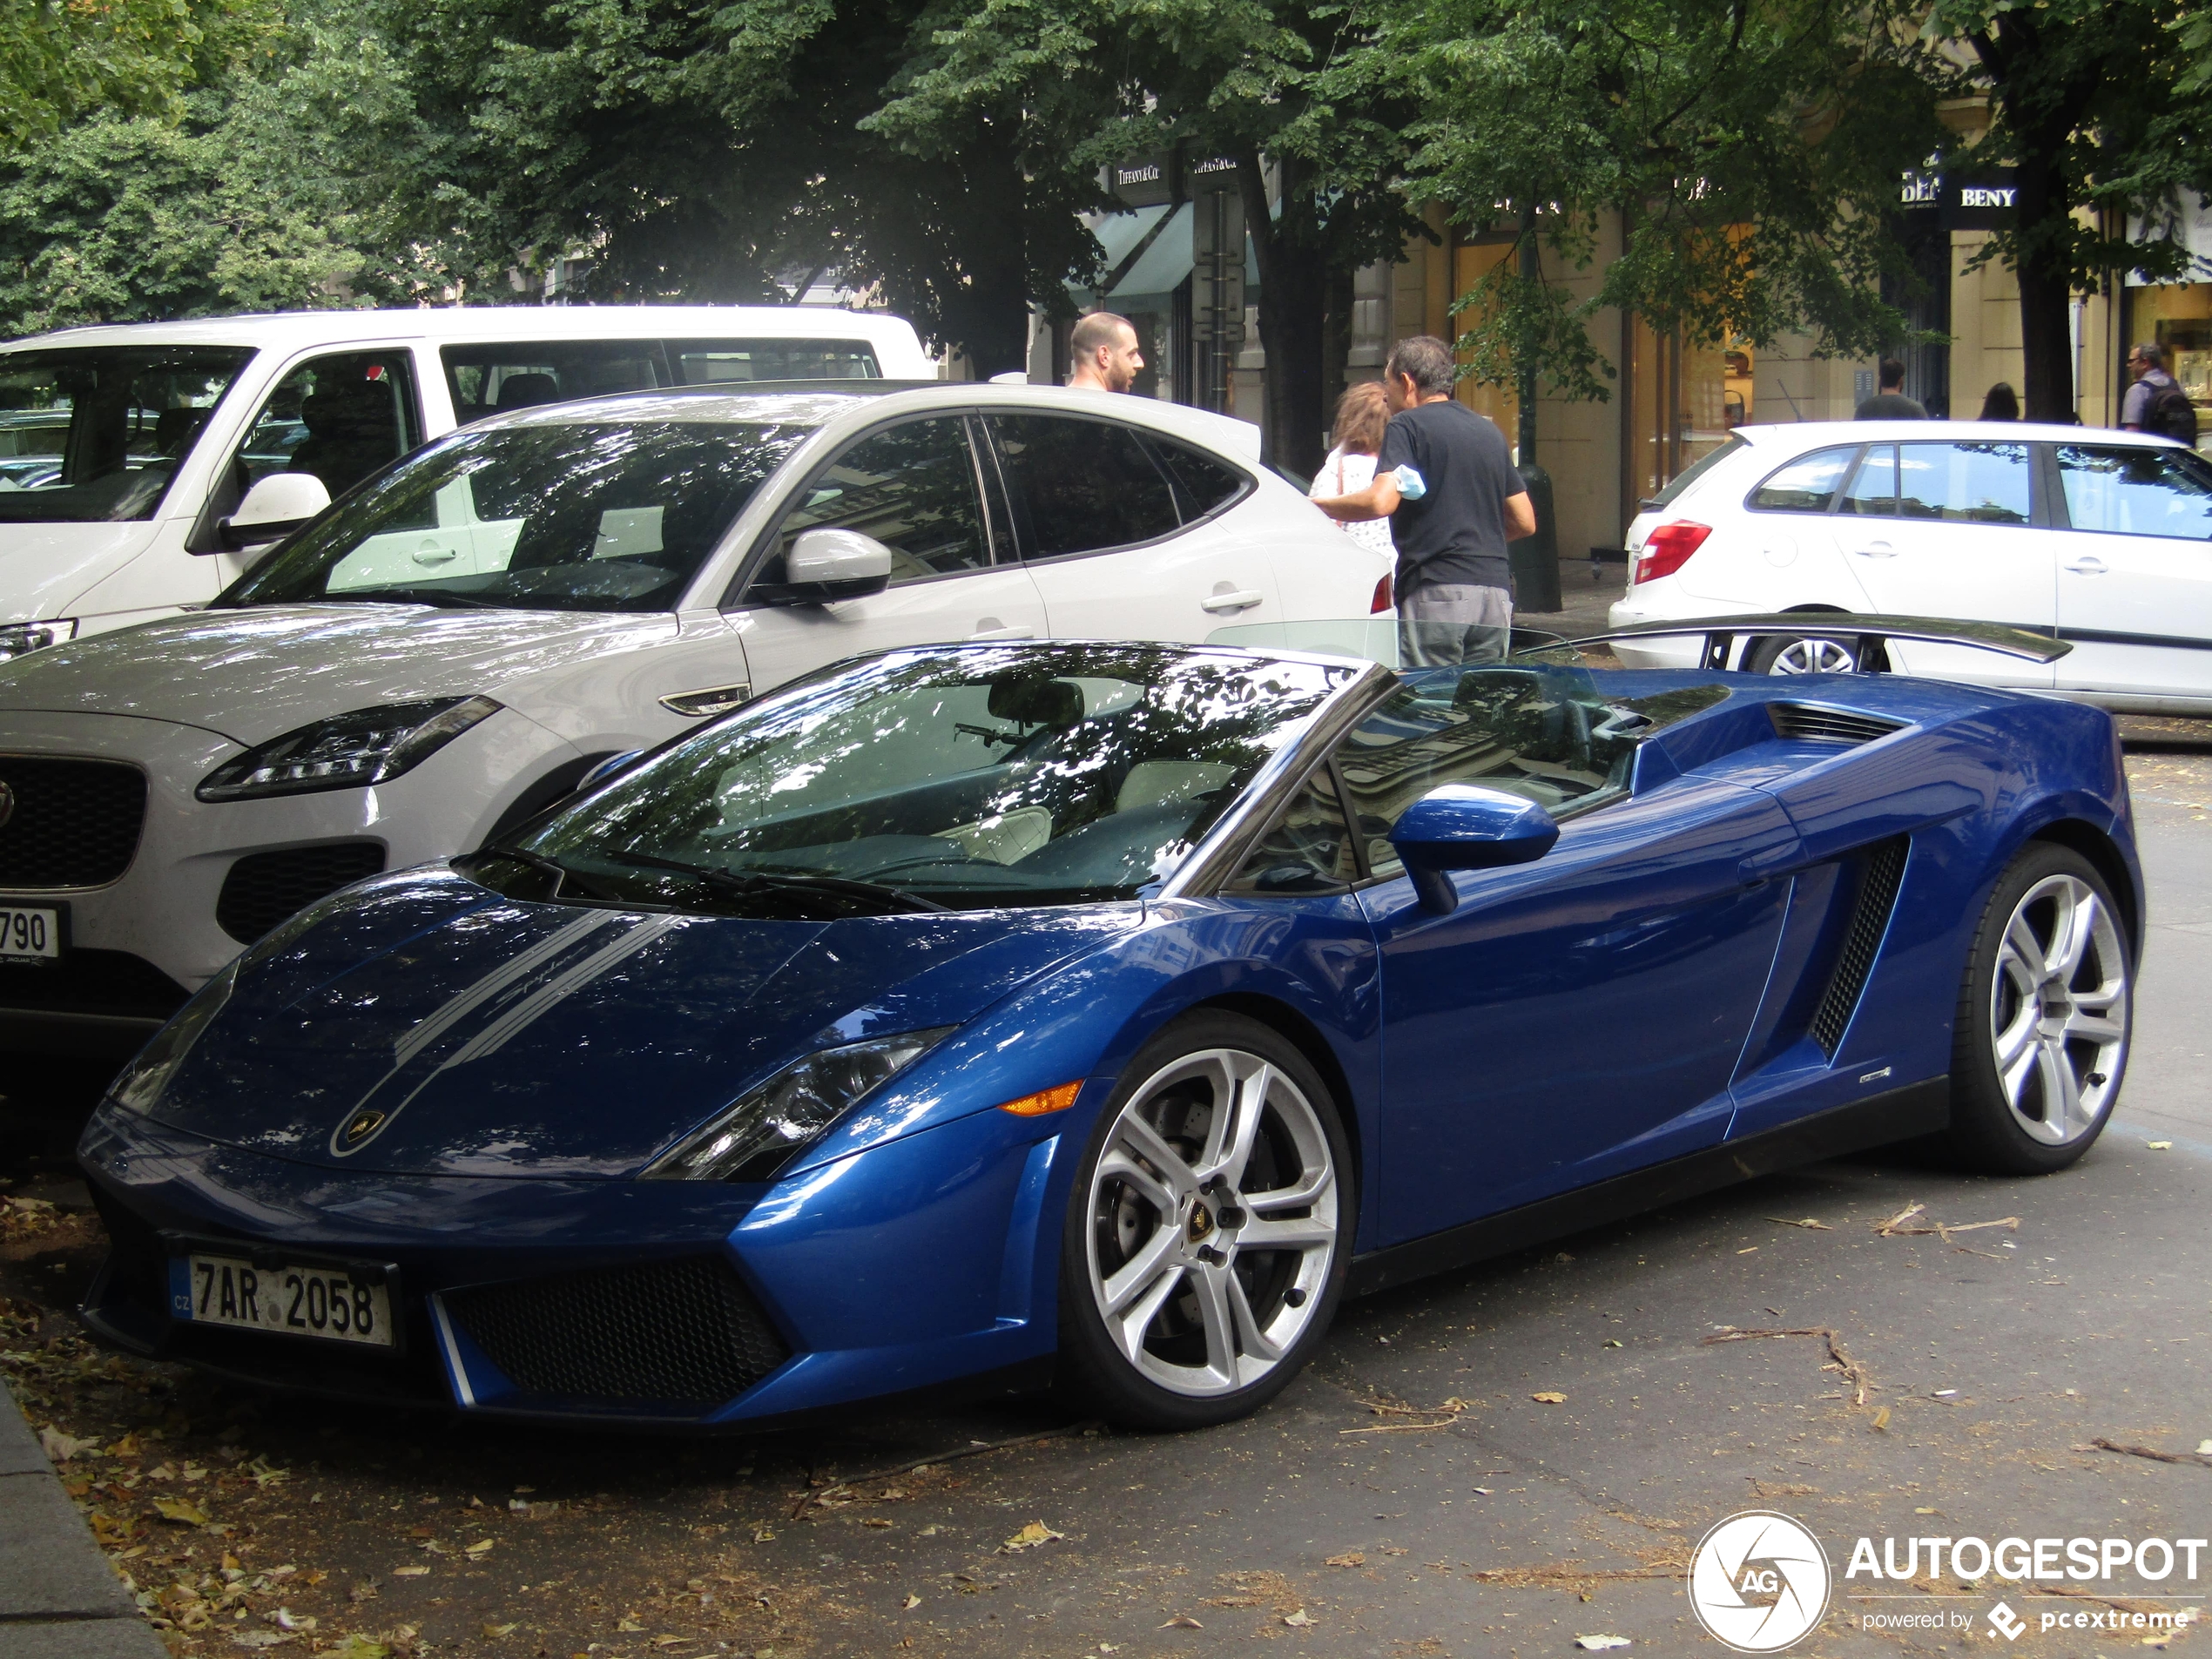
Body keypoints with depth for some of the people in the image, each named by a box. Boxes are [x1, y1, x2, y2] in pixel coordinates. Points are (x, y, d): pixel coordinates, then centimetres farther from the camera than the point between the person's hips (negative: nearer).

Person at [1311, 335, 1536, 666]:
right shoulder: (1489, 432, 19)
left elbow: (1381, 502, -16)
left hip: (1436, 591, -7)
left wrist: (1316, 506, -3)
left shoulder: (1407, 426, -2)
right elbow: (1524, 522, 20)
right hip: (1496, 593, 7)